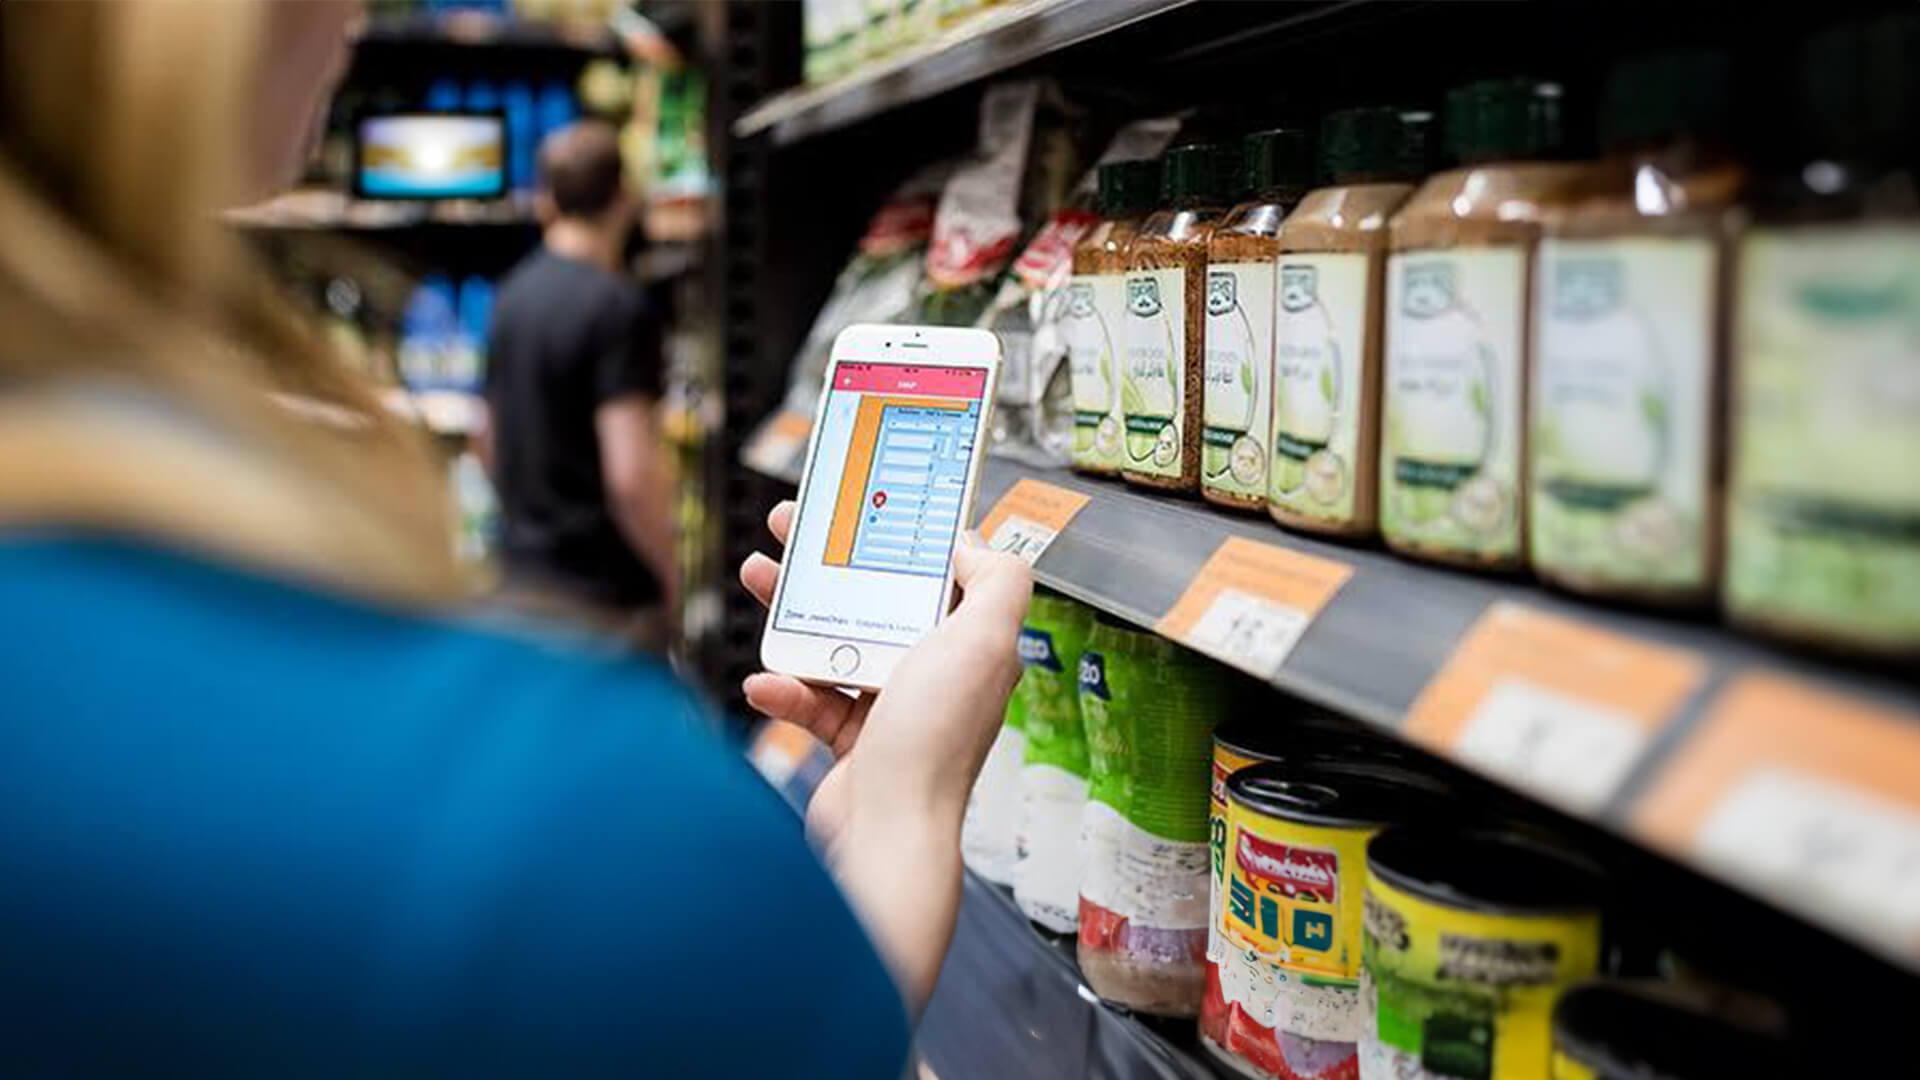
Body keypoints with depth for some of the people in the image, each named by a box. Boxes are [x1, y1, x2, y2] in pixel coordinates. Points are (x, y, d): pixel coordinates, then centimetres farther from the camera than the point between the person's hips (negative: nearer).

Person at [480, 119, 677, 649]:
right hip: (605, 590, -8)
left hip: (522, 573, 8)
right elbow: (630, 475, -24)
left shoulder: (513, 293, 8)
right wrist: (672, 577, -12)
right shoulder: (617, 306, -17)